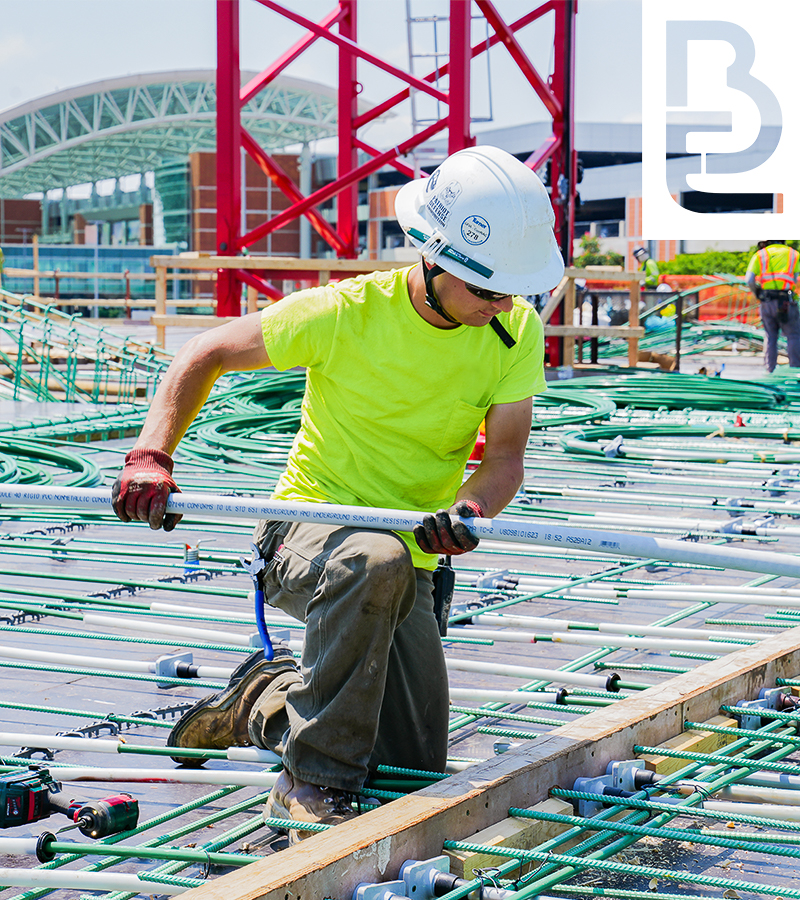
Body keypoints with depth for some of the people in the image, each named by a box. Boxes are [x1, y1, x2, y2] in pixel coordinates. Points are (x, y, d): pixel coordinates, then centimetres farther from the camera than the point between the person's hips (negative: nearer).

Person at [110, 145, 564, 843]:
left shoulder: (517, 332, -6)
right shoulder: (346, 314, -17)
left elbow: (506, 456, -10)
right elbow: (205, 355, -7)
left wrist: (471, 509, -34)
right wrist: (152, 456, -21)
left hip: (410, 566, 5)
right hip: (305, 532, -5)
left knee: (415, 771, -1)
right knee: (374, 561, -42)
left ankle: (270, 700, 26)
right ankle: (315, 779, -27)